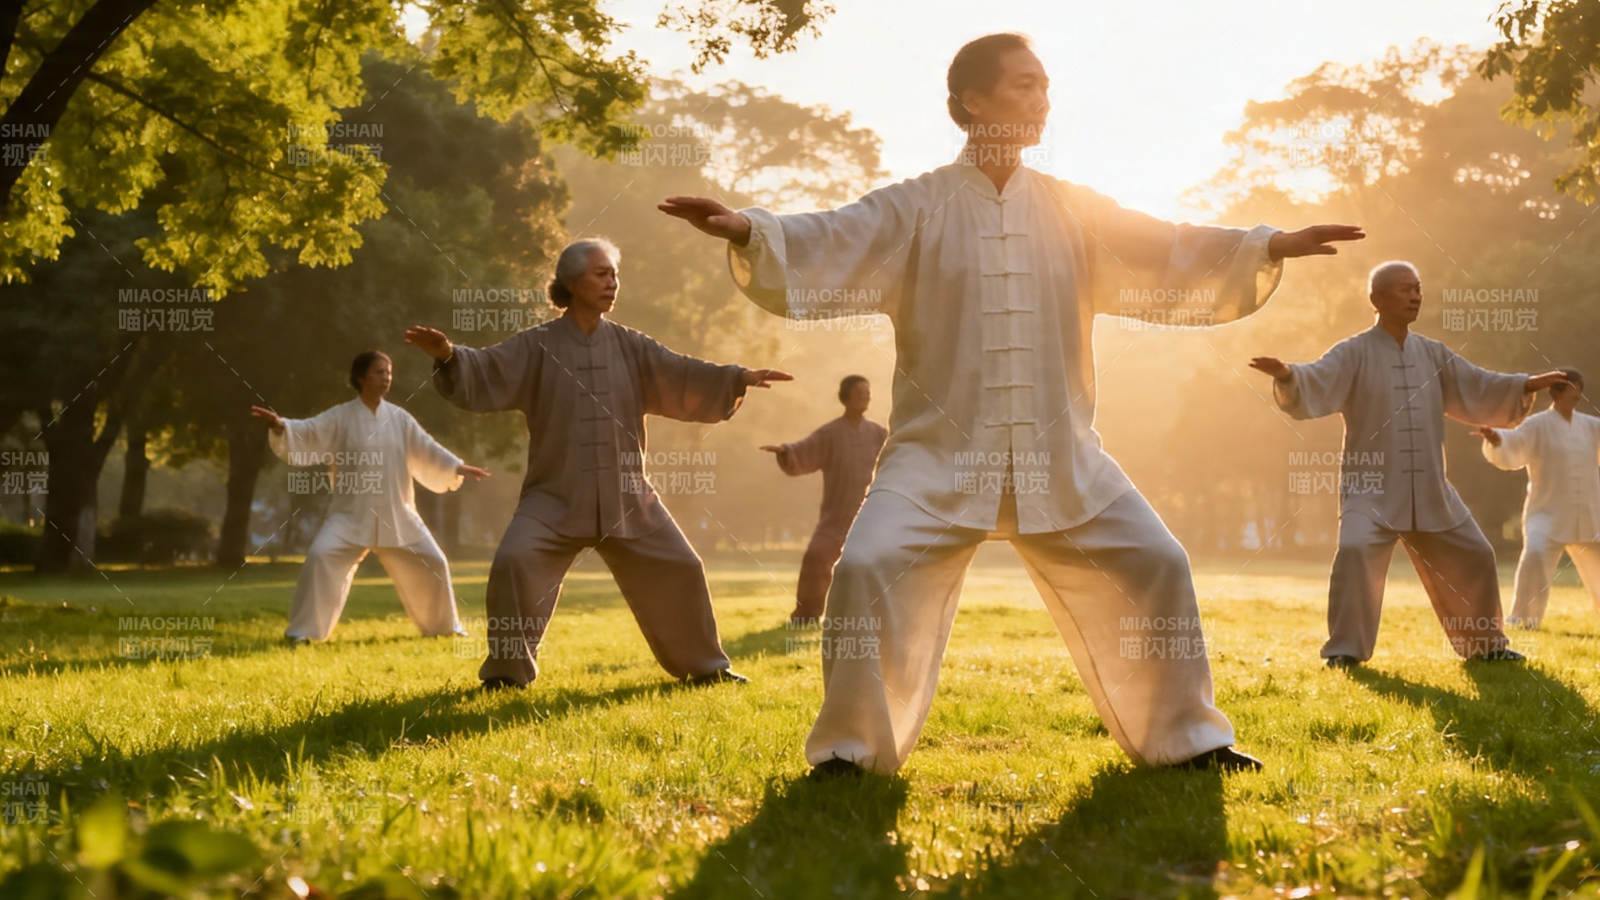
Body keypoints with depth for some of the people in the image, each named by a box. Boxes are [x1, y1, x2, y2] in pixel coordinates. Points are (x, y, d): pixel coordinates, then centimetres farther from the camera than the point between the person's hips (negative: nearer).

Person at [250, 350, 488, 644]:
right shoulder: (340, 418, -5)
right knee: (321, 556, -23)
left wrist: (458, 468, 0)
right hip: (351, 514, -3)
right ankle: (302, 630, -10)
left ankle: (444, 626, 29)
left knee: (431, 563, 6)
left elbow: (426, 451, 9)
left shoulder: (399, 419, 4)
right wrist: (279, 426, -34)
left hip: (396, 515, 3)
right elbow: (306, 433, -15)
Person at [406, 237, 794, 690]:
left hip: (625, 496, 3)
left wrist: (739, 377, -15)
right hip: (555, 496, -3)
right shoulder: (536, 347, -3)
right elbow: (485, 373, -14)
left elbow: (681, 375, -2)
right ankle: (508, 670, -3)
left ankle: (704, 665, 25)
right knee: (514, 561, -22)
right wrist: (449, 355, -34)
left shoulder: (629, 346, 5)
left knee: (679, 569, 4)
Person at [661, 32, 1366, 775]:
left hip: (1060, 457, 3)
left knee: (1156, 564, 0)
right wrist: (748, 232, -33)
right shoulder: (917, 208, -2)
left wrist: (1271, 248, -3)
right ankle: (850, 748, -1)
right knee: (866, 567, -20)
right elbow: (828, 244, -14)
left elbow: (1168, 255, 8)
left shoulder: (1073, 212, 9)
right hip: (940, 454, -3)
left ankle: (1182, 736, 20)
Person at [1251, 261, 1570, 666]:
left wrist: (1526, 385, 0)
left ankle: (1485, 644, 31)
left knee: (1473, 558, 11)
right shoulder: (1354, 353, -7)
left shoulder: (1433, 354, 10)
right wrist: (1286, 374, -44)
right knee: (1356, 552, -27)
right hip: (1371, 488, -5)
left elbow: (1478, 389, 13)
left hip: (1429, 491, 6)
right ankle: (1345, 648, -13)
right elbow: (1315, 383, -23)